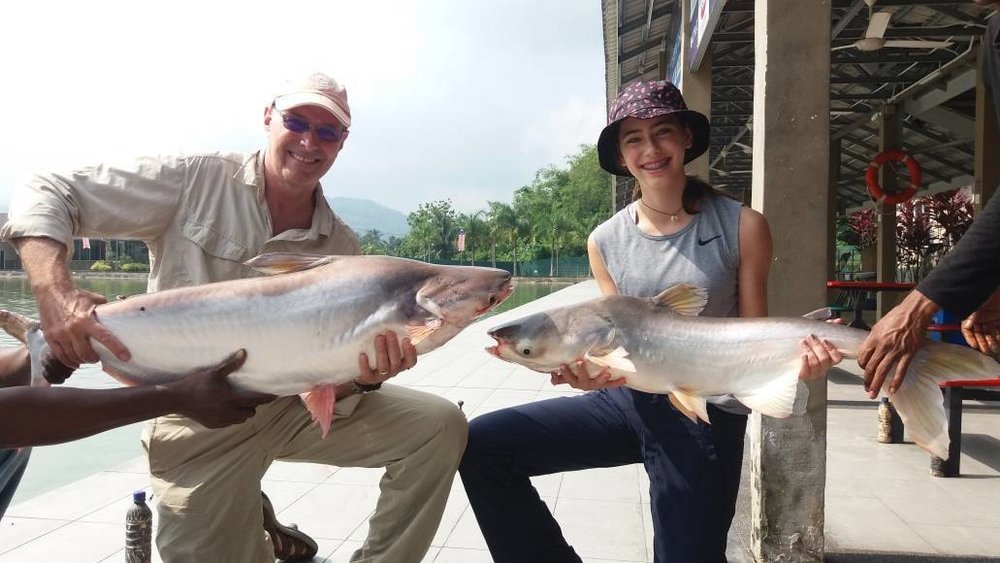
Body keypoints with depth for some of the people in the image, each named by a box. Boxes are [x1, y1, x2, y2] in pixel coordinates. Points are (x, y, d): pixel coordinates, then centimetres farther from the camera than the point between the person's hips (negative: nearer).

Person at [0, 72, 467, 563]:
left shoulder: (342, 248, -2)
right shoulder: (197, 180, -10)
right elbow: (45, 196, -9)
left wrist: (367, 376, -28)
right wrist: (56, 293, -28)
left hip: (294, 408, 3)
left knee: (439, 425, -11)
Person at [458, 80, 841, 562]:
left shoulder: (742, 228, -8)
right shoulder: (606, 241, -1)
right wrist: (593, 370, -24)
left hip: (708, 416, -2)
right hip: (627, 399, 3)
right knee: (481, 445, -7)